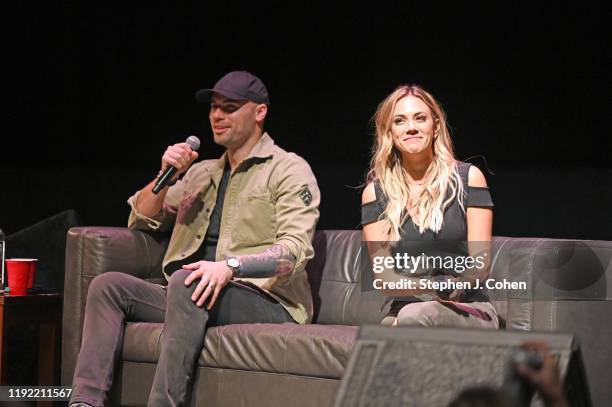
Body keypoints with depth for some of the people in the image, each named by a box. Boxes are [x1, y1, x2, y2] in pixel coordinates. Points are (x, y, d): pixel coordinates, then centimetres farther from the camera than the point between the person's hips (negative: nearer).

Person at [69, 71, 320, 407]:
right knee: (109, 286, -11)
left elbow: (295, 249, -13)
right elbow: (140, 220, 23)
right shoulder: (202, 173, 23)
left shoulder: (289, 170, 2)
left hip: (266, 300, -7)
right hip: (200, 298, 7)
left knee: (185, 281, -35)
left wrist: (231, 266, -29)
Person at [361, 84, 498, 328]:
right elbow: (384, 278, -2)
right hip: (403, 308, 1)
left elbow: (480, 265, -1)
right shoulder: (376, 193, 7)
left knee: (415, 314, -36)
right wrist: (429, 288, -23)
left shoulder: (467, 178, 4)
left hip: (470, 312, -1)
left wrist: (455, 285, -25)